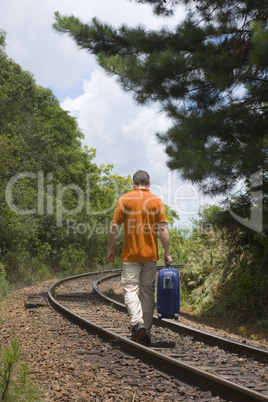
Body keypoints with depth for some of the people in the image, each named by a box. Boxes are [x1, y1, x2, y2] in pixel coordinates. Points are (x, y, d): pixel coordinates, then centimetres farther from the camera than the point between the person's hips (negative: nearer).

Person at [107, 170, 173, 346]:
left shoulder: (124, 199, -3)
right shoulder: (157, 201, 0)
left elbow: (115, 227, -5)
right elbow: (163, 229, -5)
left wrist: (111, 249, 5)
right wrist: (167, 253, 0)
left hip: (130, 254, -2)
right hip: (150, 254, 2)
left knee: (130, 288, 2)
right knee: (148, 291, 10)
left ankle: (138, 322, -21)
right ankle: (146, 332, 13)